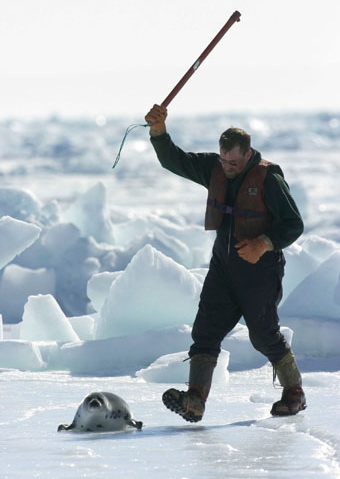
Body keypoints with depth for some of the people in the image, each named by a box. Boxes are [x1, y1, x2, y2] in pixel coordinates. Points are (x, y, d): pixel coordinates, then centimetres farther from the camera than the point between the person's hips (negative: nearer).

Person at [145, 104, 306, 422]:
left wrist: (264, 244, -27)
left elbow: (293, 225, -12)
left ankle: (294, 393, 24)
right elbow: (173, 160, 1)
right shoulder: (214, 168, 3)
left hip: (260, 269, -6)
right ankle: (194, 401, -18)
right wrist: (158, 130, -15)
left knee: (265, 335, 2)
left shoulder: (268, 179, -14)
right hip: (223, 265, 6)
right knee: (206, 329, -8)